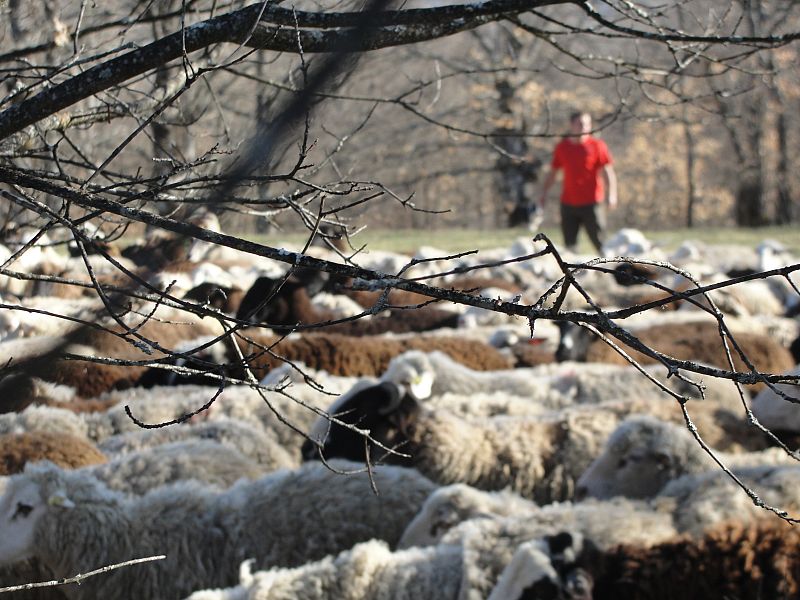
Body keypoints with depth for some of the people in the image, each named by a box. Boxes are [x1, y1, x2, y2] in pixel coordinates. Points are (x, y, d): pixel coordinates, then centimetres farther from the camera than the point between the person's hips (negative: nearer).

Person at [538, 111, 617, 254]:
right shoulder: (562, 147, 8)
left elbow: (607, 171, -7)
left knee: (599, 242, -6)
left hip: (591, 203, -4)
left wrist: (611, 194, -19)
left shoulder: (597, 146, -3)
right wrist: (544, 192, 9)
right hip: (568, 203, 4)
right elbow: (552, 172, 17)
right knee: (569, 243, 5)